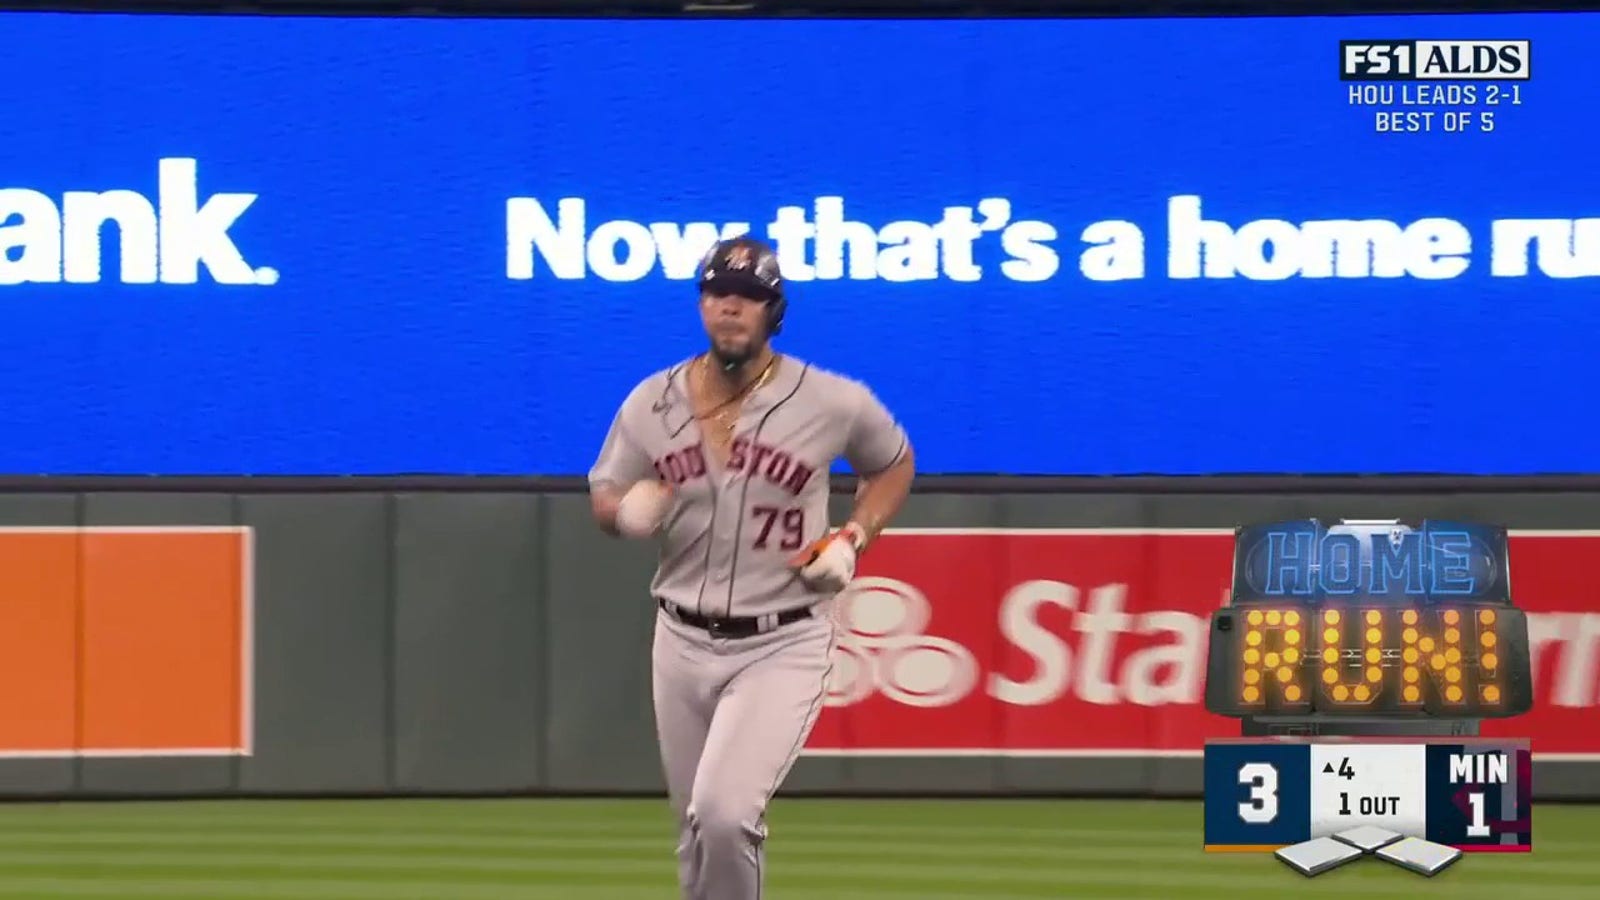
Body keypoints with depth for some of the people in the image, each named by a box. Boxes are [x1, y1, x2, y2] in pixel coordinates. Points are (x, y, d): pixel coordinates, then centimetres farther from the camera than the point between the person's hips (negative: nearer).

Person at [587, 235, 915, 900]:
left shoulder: (832, 403, -8)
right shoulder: (651, 403, -1)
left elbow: (893, 465, 10)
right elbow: (604, 497, 10)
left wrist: (851, 538, -7)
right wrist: (628, 511, -14)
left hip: (783, 646, -4)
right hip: (683, 643, 4)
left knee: (724, 814, -23)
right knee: (696, 836, 13)